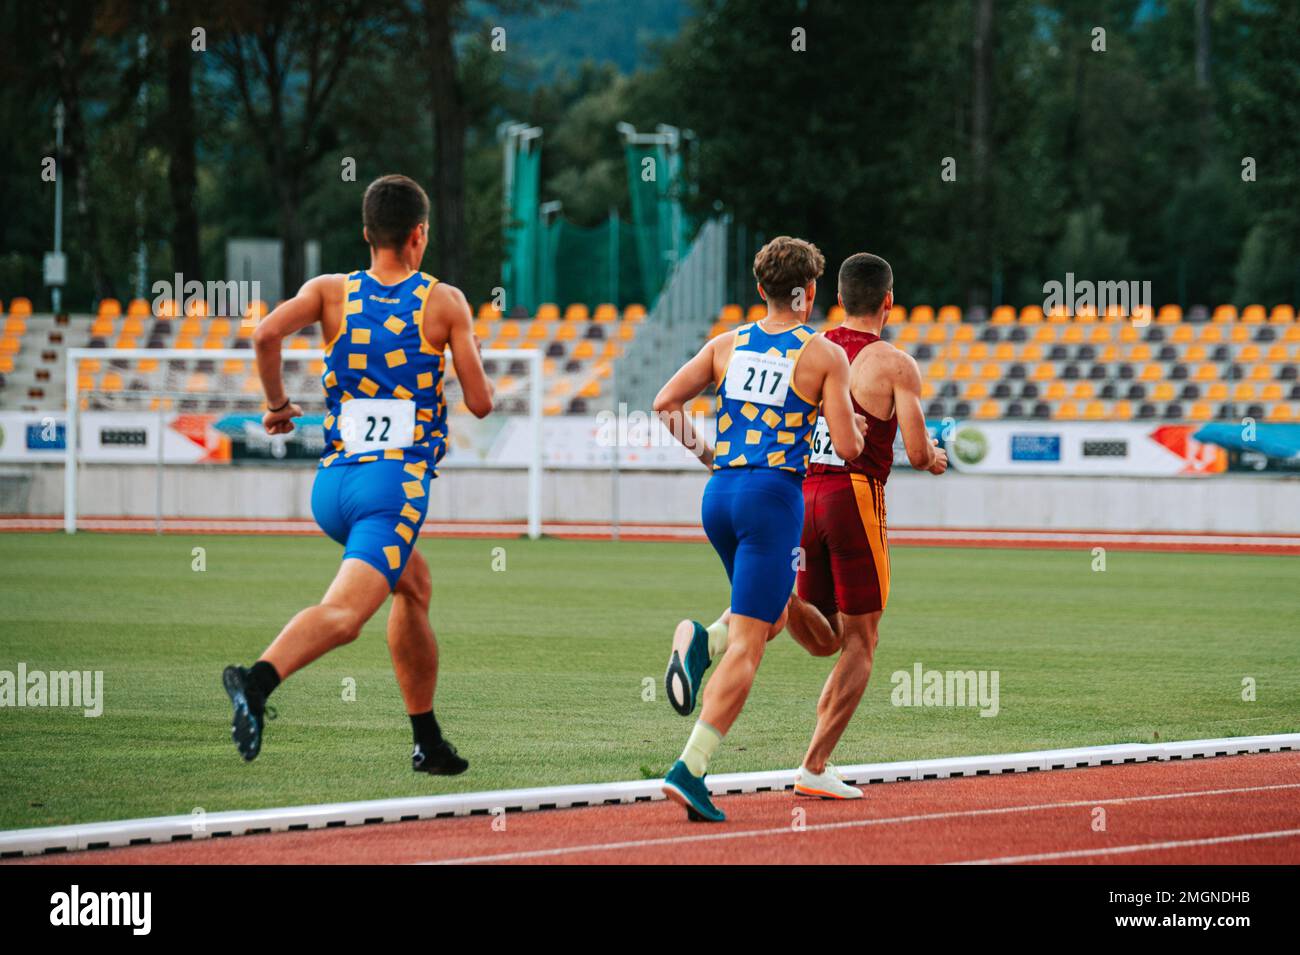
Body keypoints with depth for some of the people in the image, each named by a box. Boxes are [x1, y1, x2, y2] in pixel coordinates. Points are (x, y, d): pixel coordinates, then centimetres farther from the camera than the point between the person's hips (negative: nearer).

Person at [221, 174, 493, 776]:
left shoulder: (330, 292, 8)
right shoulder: (445, 303, 3)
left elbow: (267, 332, -11)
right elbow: (481, 403, 1)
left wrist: (277, 402, 5)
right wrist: (464, 347, 22)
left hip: (331, 484, 6)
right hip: (396, 483, -6)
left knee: (413, 584, 29)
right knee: (344, 612, -20)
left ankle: (428, 742, 32)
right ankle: (258, 678, -49)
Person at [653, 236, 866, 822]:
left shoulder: (727, 345, 9)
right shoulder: (825, 355, -3)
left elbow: (665, 404, 3)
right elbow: (848, 448, -5)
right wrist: (856, 426, 17)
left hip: (719, 491, 6)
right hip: (774, 495, -5)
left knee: (772, 617, 27)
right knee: (747, 646, -6)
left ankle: (702, 643, -5)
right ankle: (690, 769, -17)